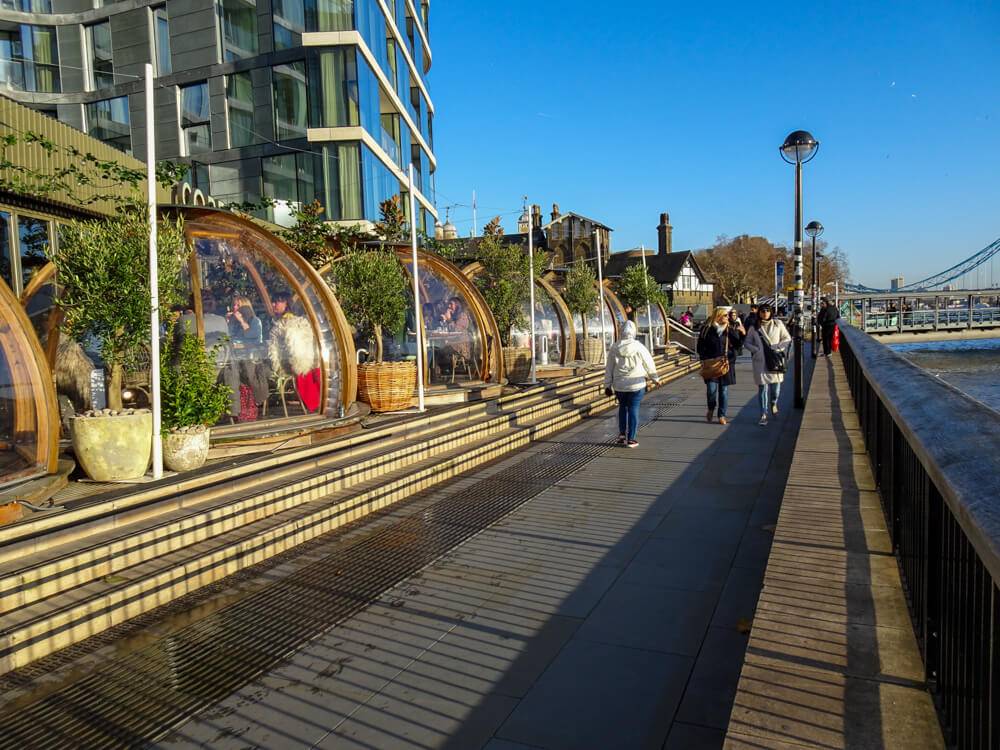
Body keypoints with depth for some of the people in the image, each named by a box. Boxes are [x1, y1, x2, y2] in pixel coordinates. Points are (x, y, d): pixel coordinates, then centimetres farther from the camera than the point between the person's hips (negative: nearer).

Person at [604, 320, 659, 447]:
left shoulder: (614, 348, -3)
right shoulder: (639, 348, -10)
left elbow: (609, 369, 2)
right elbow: (649, 365, 1)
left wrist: (607, 385, 10)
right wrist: (655, 378, 18)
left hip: (619, 385, 3)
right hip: (636, 385, -3)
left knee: (622, 407, 23)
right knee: (633, 410, 4)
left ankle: (622, 433, 17)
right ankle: (631, 439, 6)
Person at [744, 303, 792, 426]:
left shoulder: (778, 324, 6)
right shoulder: (754, 327, 6)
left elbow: (787, 339, 9)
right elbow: (748, 342, 11)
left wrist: (778, 348, -6)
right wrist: (756, 350, -6)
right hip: (760, 361, 0)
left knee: (776, 385, 0)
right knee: (762, 387, -3)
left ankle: (773, 403, 34)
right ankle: (763, 415, 2)